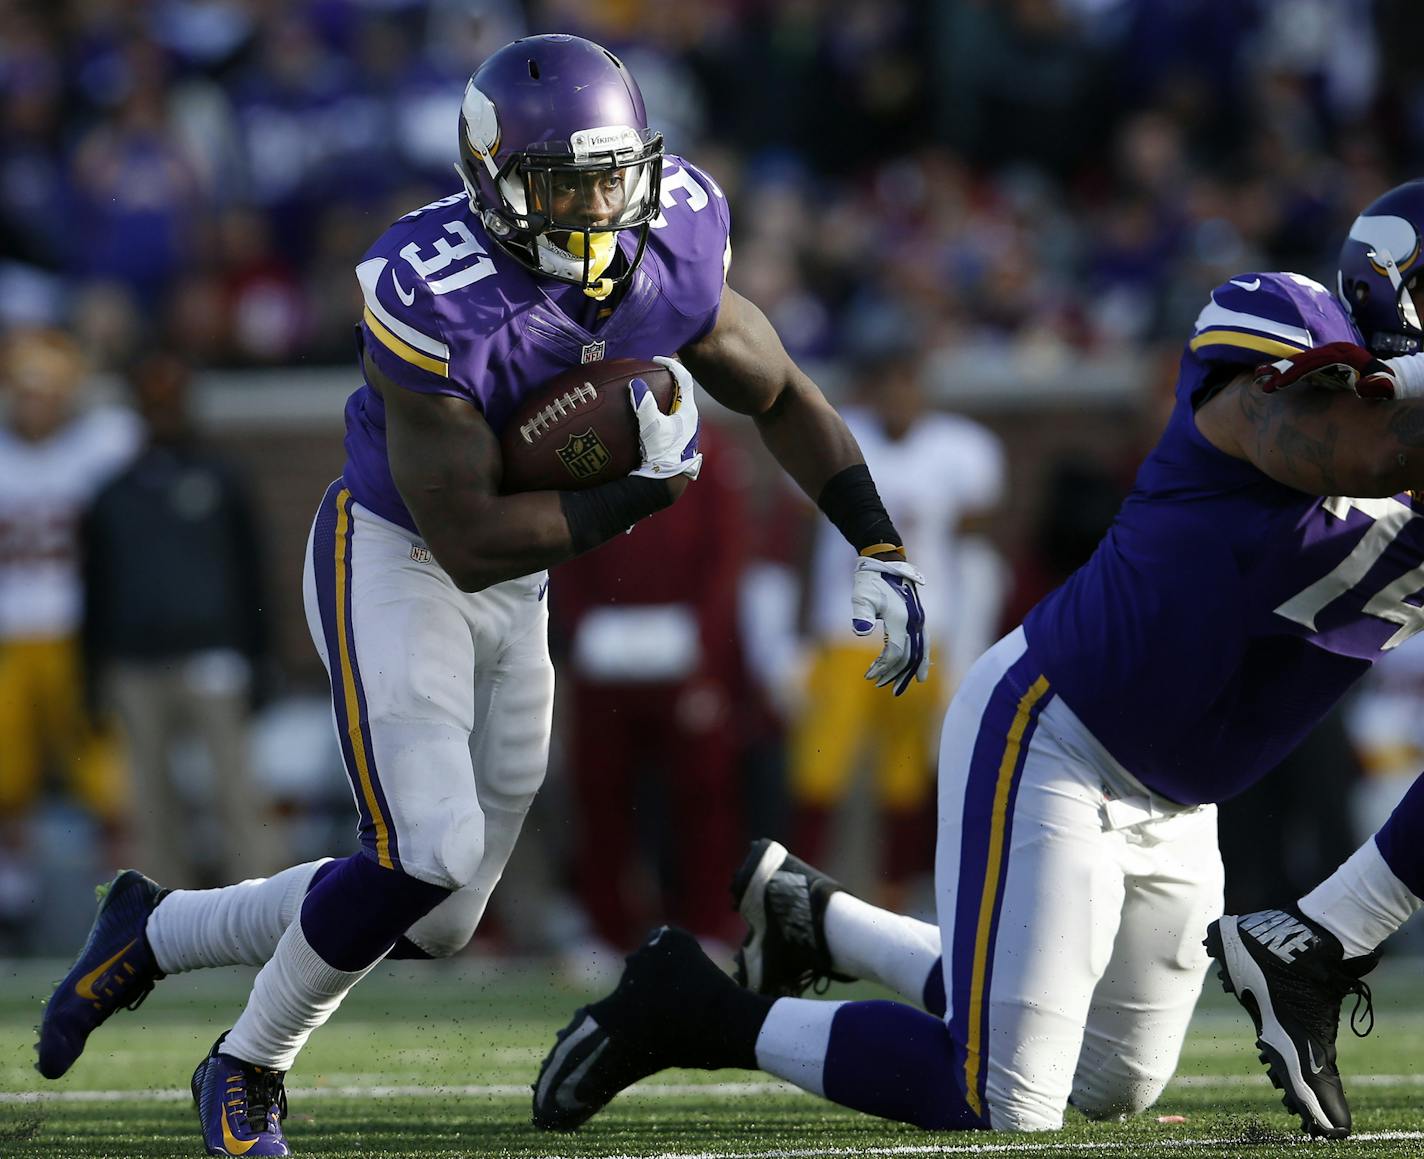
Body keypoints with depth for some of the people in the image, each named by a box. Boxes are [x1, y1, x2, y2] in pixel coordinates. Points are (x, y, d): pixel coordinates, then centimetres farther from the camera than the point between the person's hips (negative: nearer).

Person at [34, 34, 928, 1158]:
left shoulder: (674, 250, -11)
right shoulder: (435, 295, -30)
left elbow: (781, 395, 6)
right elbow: (469, 540, -26)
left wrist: (882, 553, 1)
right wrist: (644, 492, -24)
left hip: (516, 592, 7)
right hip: (390, 559, -7)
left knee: (436, 919, 7)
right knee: (430, 854, -22)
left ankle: (150, 932, 28)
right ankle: (250, 1068, 3)